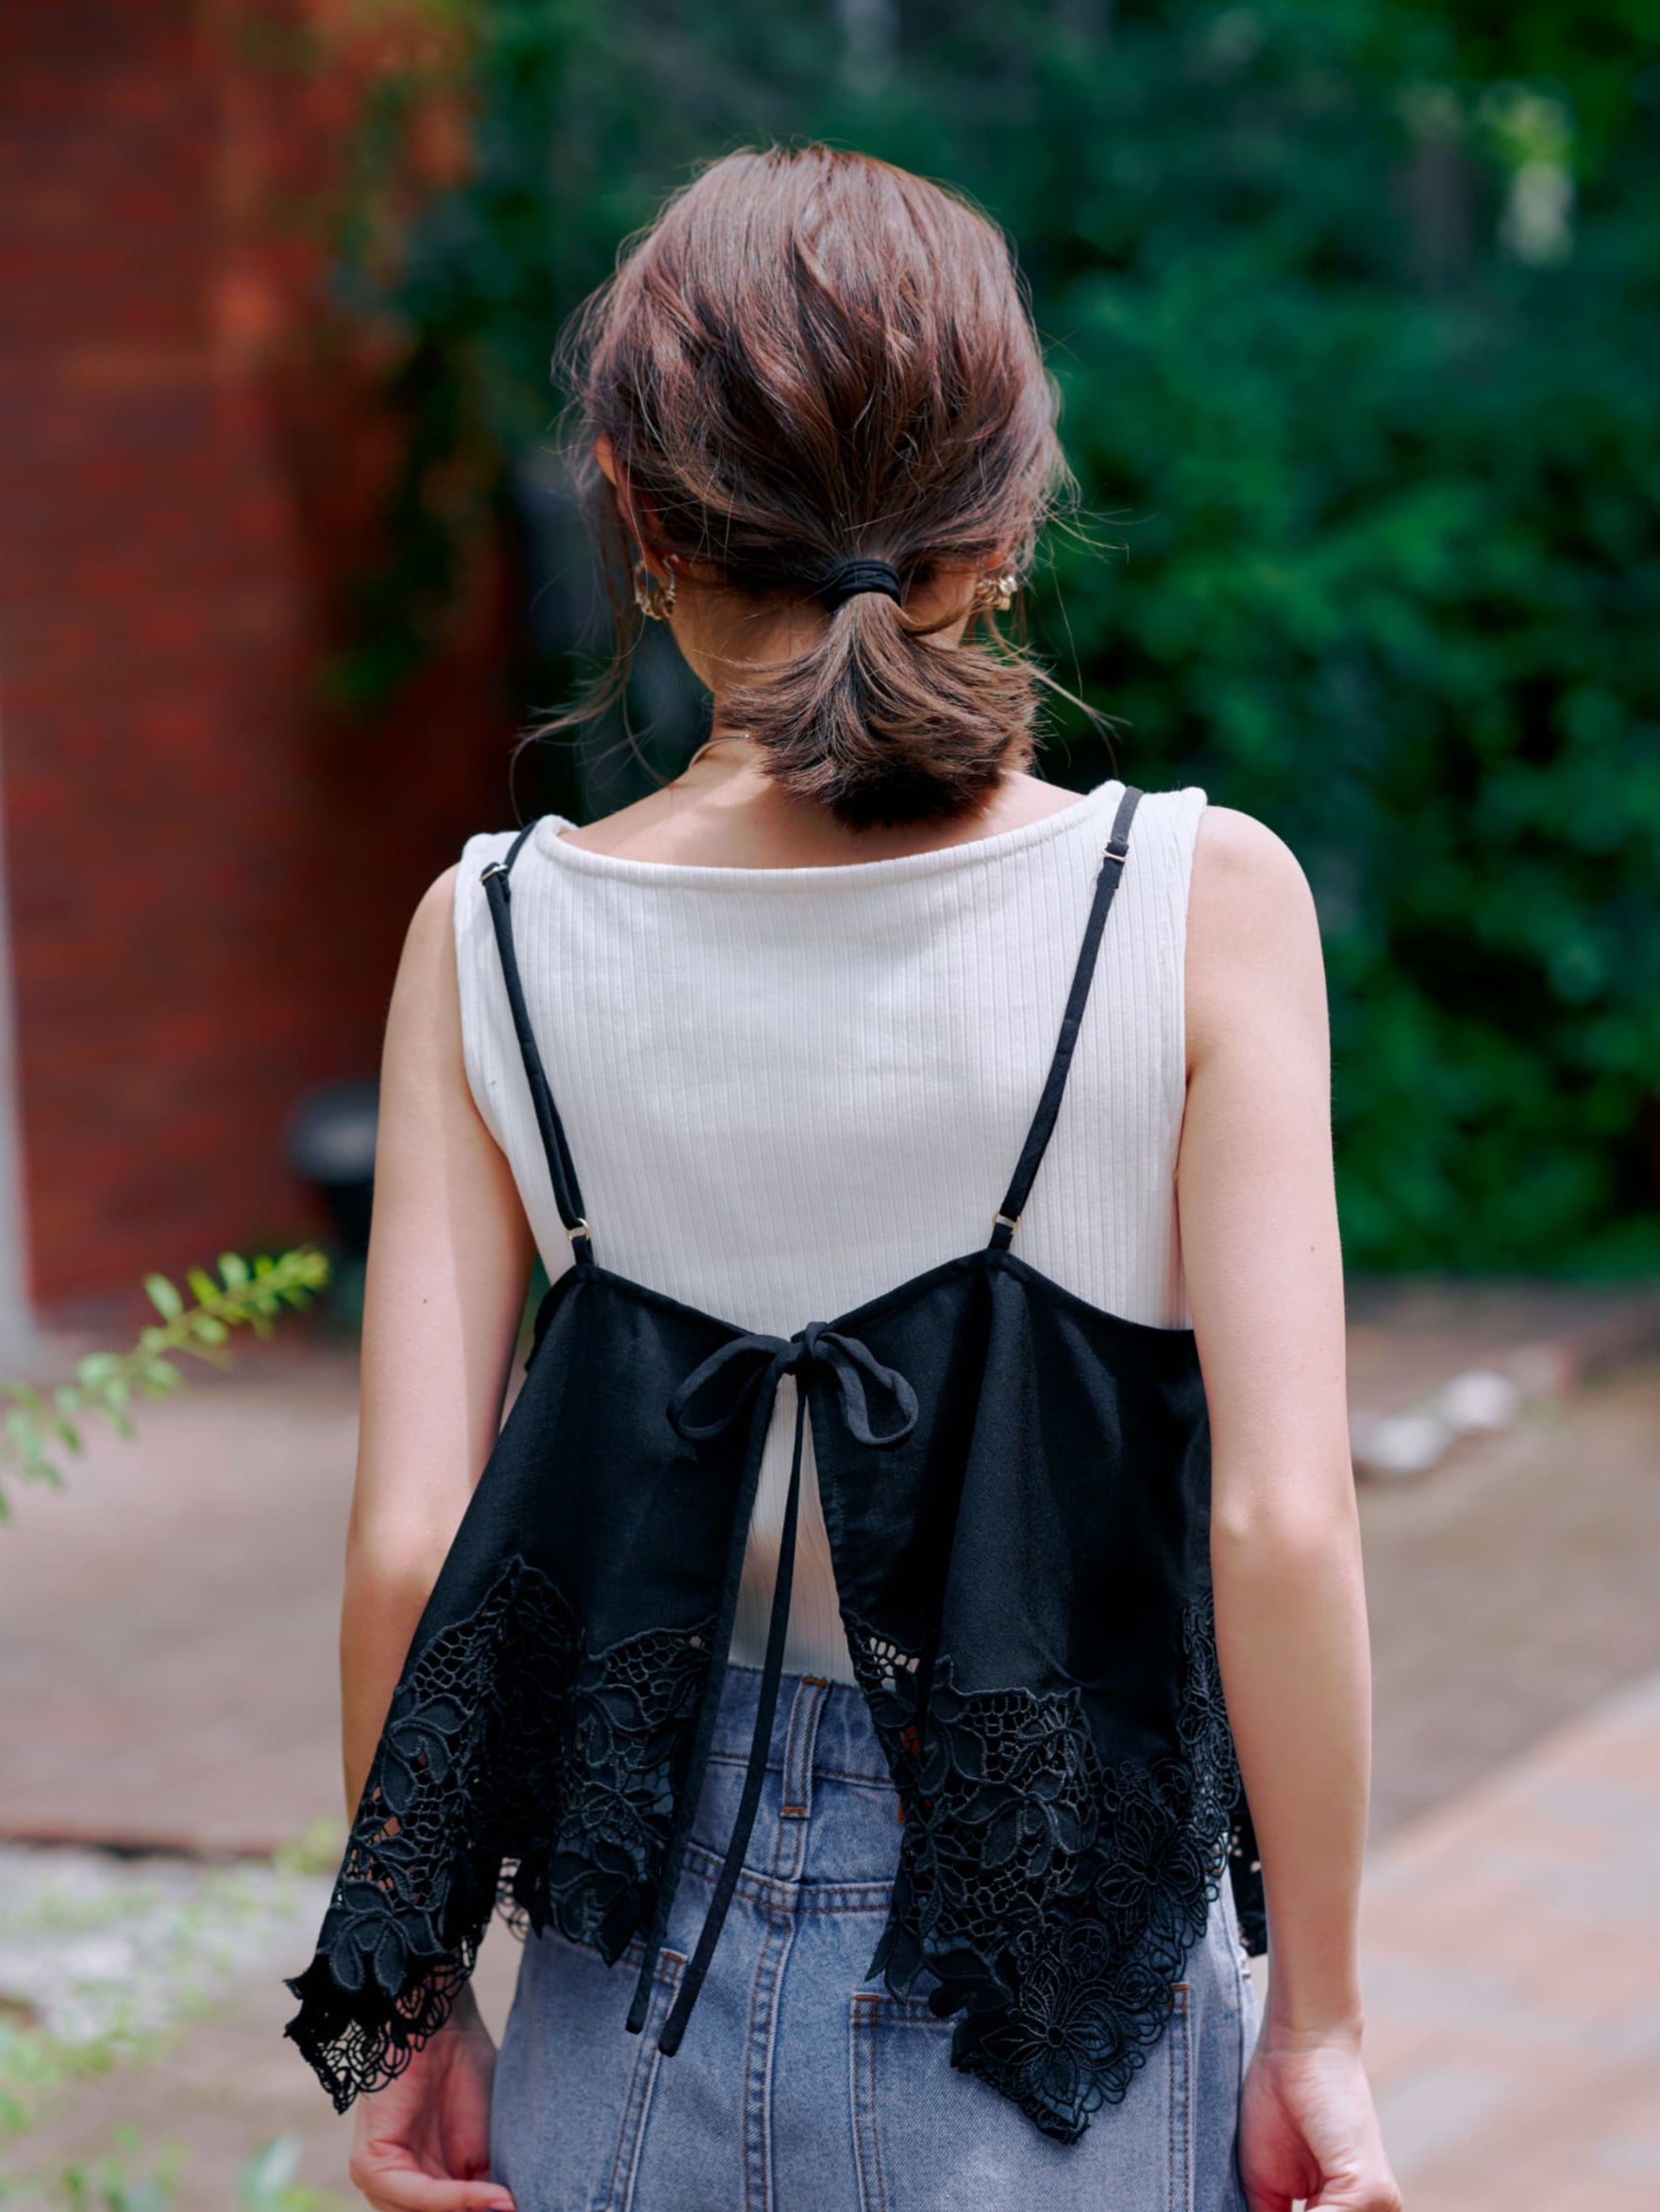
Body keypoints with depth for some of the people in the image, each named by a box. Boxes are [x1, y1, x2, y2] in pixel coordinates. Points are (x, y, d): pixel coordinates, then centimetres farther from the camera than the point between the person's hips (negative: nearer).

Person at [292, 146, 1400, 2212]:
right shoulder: (1200, 902, -10)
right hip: (1062, 1956, -1)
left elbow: (408, 1541, -5)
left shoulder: (495, 939, -5)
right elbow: (1279, 1520, -13)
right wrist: (1315, 2017, -3)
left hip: (647, 2000, 2)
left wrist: (410, 2012, 6)